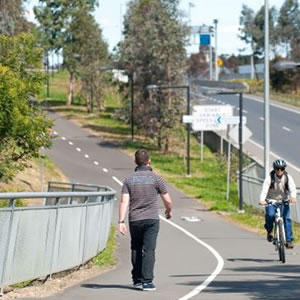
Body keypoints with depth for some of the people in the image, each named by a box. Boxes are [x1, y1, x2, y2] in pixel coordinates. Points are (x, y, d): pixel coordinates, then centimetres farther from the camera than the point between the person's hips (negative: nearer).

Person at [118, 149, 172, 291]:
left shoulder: (129, 179, 2)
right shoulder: (156, 178, -4)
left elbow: (124, 201, -7)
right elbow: (167, 200, 0)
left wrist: (121, 221, -10)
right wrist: (169, 211, 22)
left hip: (134, 220, 2)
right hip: (151, 219, -2)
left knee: (136, 250, 16)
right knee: (148, 250, -5)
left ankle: (137, 280, 19)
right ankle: (147, 281, -13)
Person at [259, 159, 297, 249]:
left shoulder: (288, 177, -13)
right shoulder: (270, 177, -18)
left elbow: (292, 188, -26)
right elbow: (264, 189, -30)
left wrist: (293, 197, -49)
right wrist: (262, 200, -49)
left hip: (283, 201, 2)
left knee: (286, 218, -14)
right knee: (270, 215, -27)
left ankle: (289, 240, -9)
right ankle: (269, 231, 3)